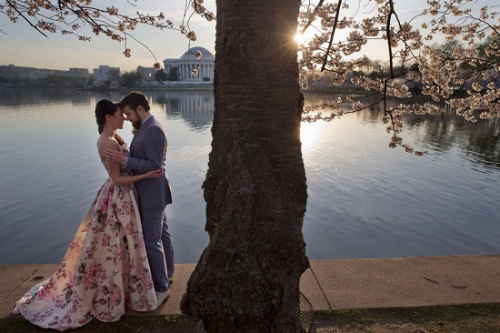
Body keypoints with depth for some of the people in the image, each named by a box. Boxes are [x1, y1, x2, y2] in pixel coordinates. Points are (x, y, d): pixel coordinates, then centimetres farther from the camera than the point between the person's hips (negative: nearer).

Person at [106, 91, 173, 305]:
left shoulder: (152, 130, -21)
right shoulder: (146, 128, 11)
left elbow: (154, 166, -26)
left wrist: (125, 160, -26)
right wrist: (124, 157, 6)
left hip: (152, 195, -10)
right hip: (153, 193, 10)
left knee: (151, 241, -1)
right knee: (161, 235, 20)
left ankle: (161, 287, 14)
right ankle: (166, 274, 37)